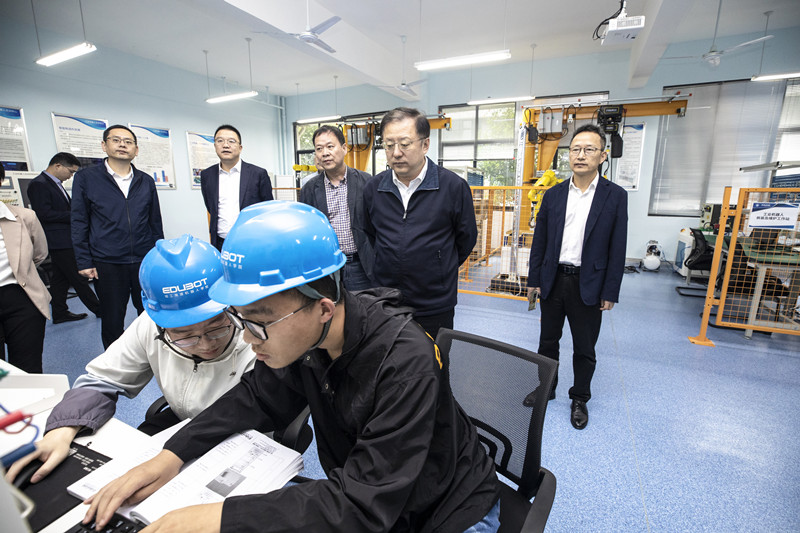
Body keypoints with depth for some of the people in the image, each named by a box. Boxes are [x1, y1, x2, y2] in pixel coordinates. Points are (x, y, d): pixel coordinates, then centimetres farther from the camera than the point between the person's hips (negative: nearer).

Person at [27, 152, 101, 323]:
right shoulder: (39, 184, -12)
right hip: (58, 241, -10)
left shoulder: (56, 184, 17)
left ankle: (60, 313, 20)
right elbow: (44, 214, -19)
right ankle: (98, 309, 1)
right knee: (78, 277, -4)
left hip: (65, 240, 10)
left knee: (60, 277, 13)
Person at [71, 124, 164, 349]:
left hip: (145, 262, 2)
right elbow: (79, 223, 2)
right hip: (107, 265, -2)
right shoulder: (85, 178, 2)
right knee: (112, 321, 9)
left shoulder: (146, 181, 8)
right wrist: (84, 262, -3)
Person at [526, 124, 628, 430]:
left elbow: (617, 249, -5)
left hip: (589, 285, -2)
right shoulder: (553, 195, 3)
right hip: (553, 280, 3)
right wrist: (533, 279, 3)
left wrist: (610, 293, -7)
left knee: (584, 348, 11)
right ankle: (546, 388, 37)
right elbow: (540, 241, 5)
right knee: (548, 340, 16)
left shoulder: (615, 196, -4)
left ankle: (579, 399, 33)